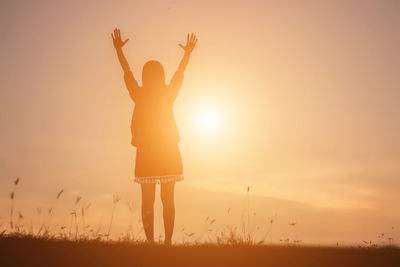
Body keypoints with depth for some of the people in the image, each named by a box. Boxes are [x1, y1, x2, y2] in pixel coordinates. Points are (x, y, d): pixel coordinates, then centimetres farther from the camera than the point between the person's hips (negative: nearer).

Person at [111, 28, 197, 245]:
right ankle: (168, 241, 6)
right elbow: (180, 71, 15)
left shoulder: (138, 94, -4)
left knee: (147, 201, 4)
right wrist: (188, 52, 31)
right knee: (168, 200, 6)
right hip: (169, 152, 1)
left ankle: (150, 242, 3)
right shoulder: (169, 93, -2)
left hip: (146, 153, -1)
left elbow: (126, 70, 10)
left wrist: (118, 49, 25)